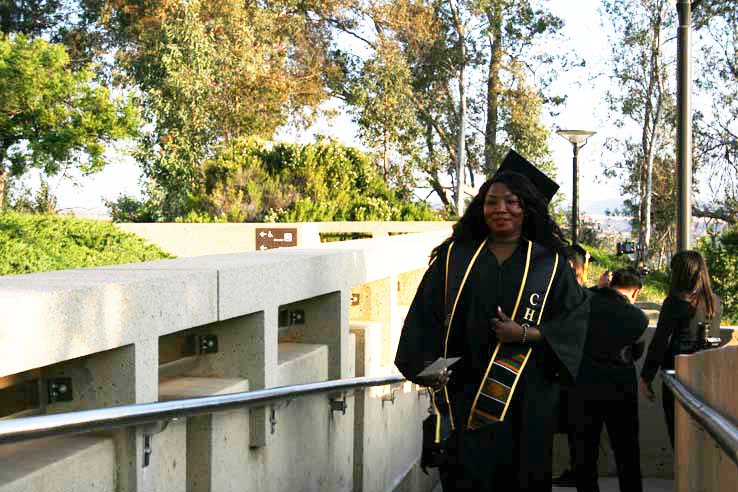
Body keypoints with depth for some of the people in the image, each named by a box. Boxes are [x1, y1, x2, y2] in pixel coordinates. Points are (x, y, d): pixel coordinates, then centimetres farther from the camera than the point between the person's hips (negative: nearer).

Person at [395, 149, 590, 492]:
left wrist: (526, 333, -14)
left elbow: (574, 319, -1)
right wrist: (426, 364, -8)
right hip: (463, 390, 0)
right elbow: (426, 313, 6)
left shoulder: (550, 264, 4)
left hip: (526, 396, 0)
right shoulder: (454, 256, 7)